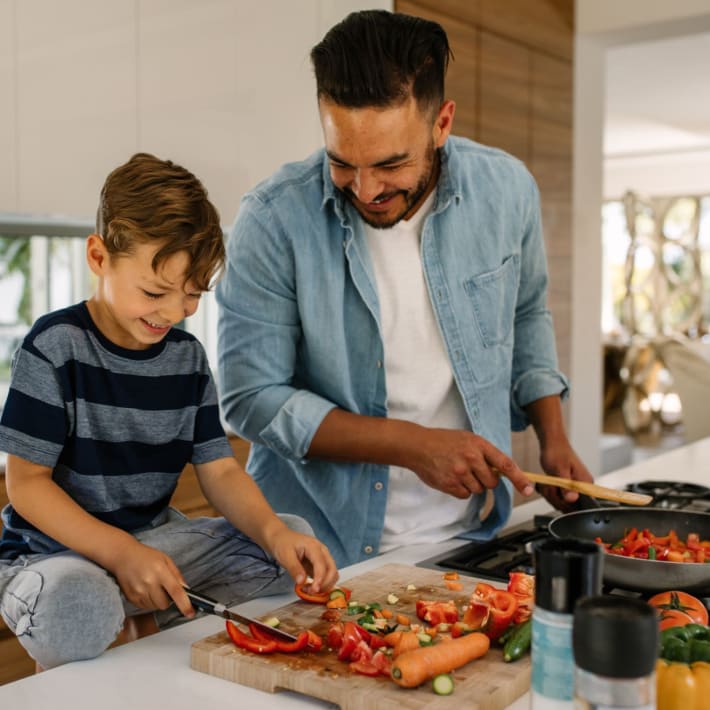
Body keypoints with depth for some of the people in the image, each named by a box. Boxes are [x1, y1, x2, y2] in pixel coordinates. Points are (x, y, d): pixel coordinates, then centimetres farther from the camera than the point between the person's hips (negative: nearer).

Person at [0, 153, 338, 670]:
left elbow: (220, 471, 2)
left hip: (155, 538, 5)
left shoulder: (187, 356, 2)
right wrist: (122, 554, -25)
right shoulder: (55, 348, -13)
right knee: (75, 607, -39)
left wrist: (273, 531, -19)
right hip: (56, 550, -5)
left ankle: (165, 619, -2)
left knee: (295, 539, -6)